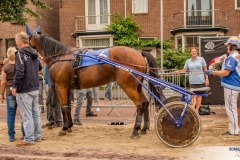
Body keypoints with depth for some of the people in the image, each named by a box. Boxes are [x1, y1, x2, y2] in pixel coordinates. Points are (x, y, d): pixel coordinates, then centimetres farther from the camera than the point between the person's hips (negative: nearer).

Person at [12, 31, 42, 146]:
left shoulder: (20, 54, -16)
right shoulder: (34, 53, 10)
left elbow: (19, 72, -22)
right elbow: (39, 68, 25)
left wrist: (15, 87, -14)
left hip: (24, 90, -8)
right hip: (35, 88, 8)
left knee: (27, 115, -2)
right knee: (36, 113, 15)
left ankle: (29, 139, 3)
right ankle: (37, 136, 24)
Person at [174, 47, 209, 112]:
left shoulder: (201, 59, 4)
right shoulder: (188, 61, 8)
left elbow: (205, 69, 4)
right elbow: (184, 69, 7)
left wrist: (207, 79, -2)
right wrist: (178, 71, -13)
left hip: (201, 81, 0)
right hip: (192, 81, 1)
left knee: (199, 95, 5)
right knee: (194, 95, -6)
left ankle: (197, 110, 12)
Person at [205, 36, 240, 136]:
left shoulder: (231, 58, -17)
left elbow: (226, 72, -23)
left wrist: (212, 72, -14)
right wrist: (215, 73, 19)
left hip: (231, 86, -10)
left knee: (230, 108, -4)